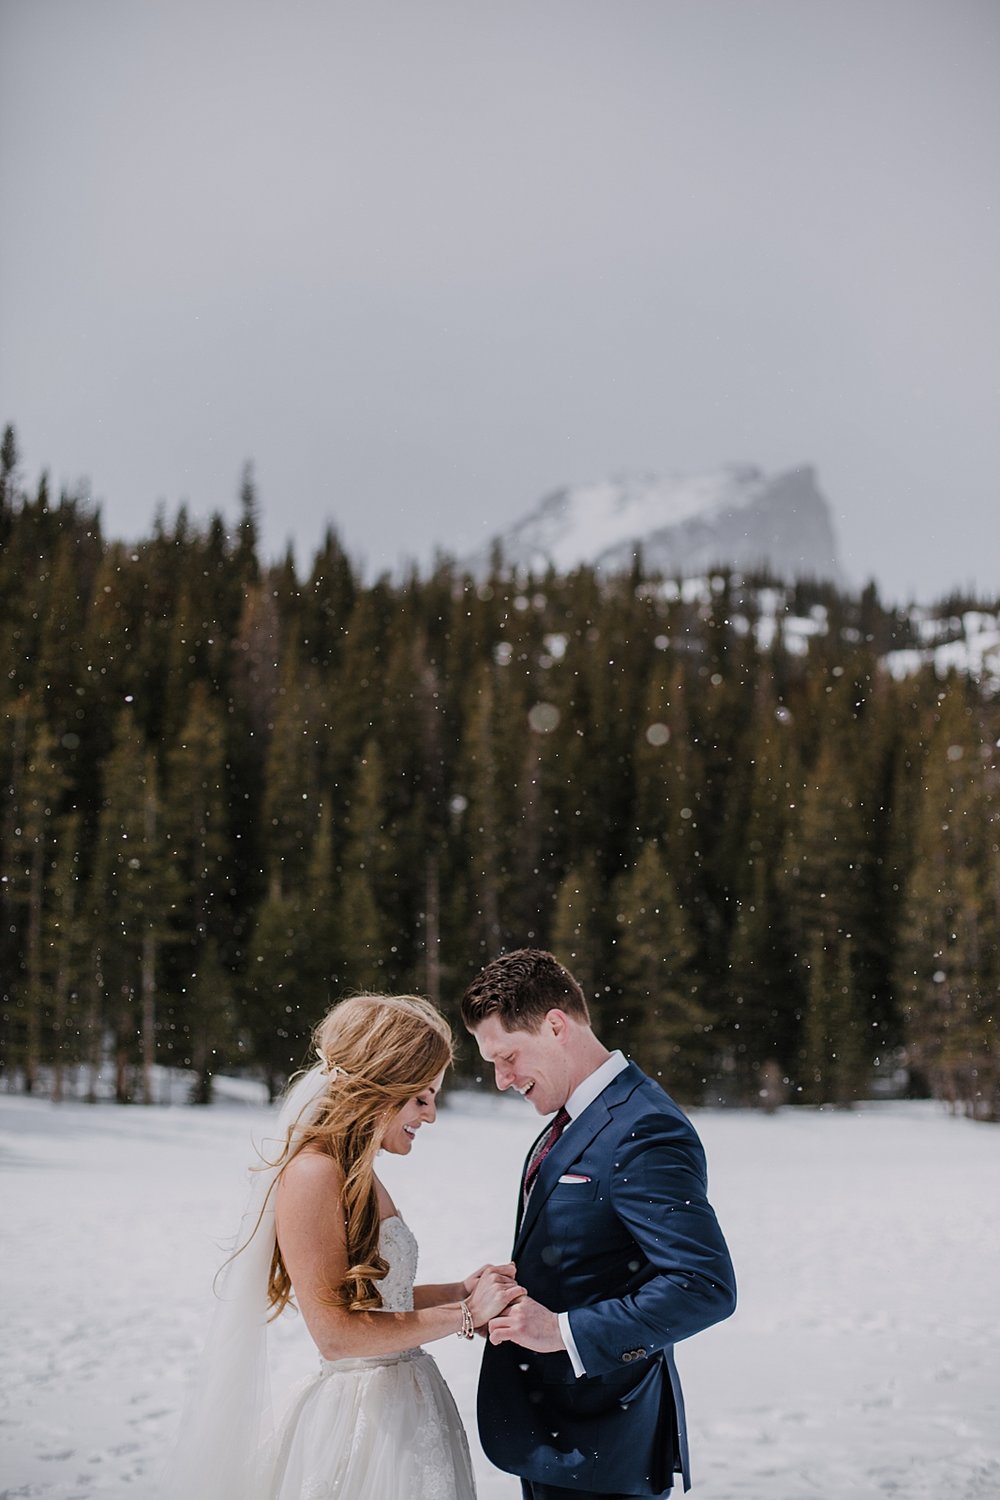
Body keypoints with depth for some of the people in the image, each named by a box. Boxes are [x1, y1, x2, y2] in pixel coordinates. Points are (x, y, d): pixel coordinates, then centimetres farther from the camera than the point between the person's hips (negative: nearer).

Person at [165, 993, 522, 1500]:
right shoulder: (313, 1174, -18)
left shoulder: (359, 1176, 9)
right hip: (360, 1417, -8)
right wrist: (463, 1314, -14)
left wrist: (461, 1290, 3)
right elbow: (336, 1332, -20)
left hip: (402, 1409, 8)